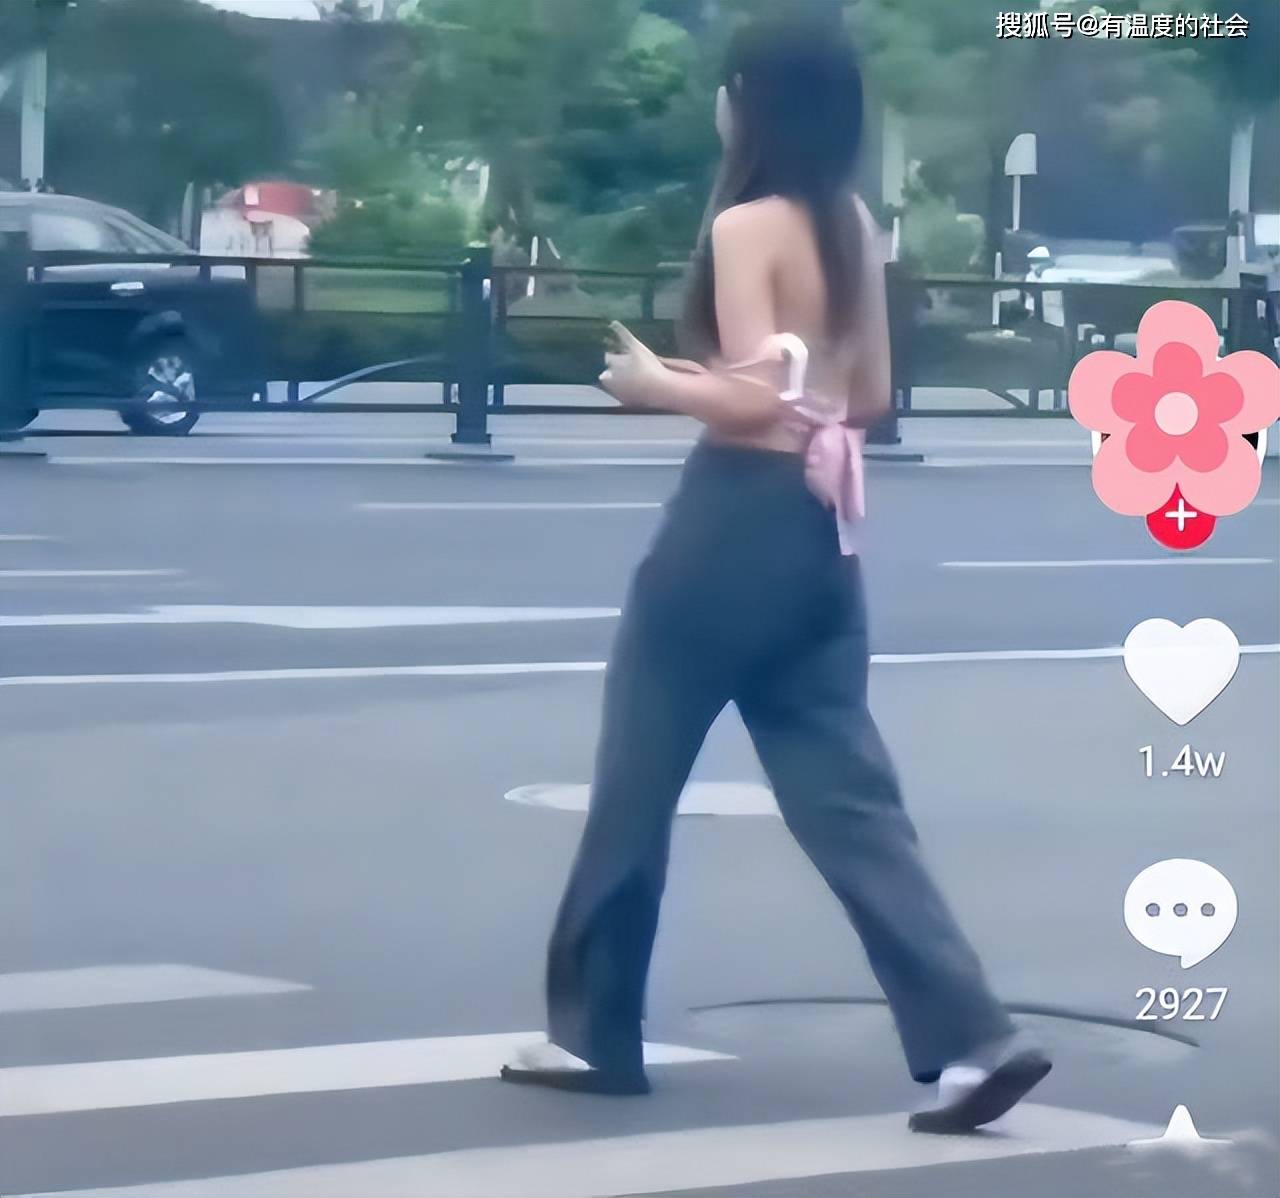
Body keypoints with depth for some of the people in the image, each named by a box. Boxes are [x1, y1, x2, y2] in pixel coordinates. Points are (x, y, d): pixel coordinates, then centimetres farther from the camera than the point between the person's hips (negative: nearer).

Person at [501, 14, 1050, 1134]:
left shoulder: (749, 225, -13)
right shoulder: (854, 227, 10)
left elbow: (753, 402, -20)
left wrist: (655, 382, -4)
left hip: (736, 522, -7)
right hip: (821, 530, 7)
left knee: (636, 781, 8)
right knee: (846, 795, 6)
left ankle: (596, 1031, 18)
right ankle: (971, 1036, -5)